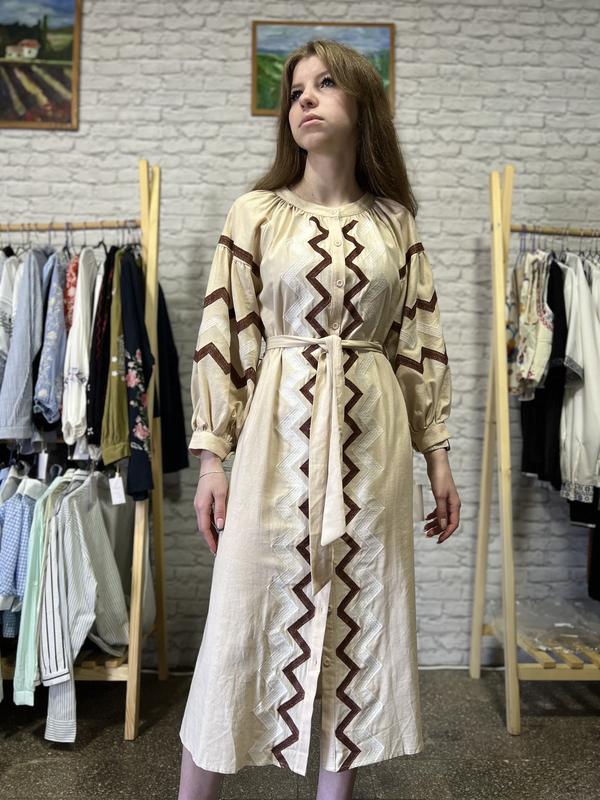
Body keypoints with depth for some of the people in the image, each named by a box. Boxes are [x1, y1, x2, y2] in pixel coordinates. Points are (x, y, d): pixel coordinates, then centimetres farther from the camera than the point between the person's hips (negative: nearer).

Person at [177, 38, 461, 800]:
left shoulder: (395, 221, 9)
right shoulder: (254, 212, 3)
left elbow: (421, 342, 8)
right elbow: (221, 338, 0)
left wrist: (437, 454, 6)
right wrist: (211, 456, -5)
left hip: (371, 443, 3)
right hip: (278, 436, -2)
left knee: (361, 616, 10)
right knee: (245, 619, 4)